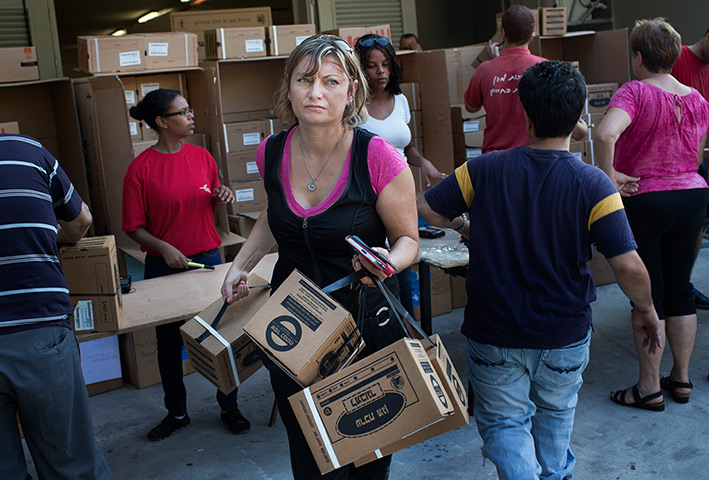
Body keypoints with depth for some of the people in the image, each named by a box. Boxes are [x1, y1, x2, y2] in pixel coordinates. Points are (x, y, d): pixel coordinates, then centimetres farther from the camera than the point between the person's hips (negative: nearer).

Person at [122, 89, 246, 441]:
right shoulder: (141, 168, -10)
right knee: (168, 343, 11)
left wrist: (222, 197, -5)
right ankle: (176, 413, 30)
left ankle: (229, 408, 26)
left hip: (208, 258, 3)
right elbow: (134, 228, -8)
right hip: (163, 267, -3)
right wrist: (164, 248, -22)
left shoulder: (202, 156, 3)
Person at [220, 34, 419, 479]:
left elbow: (407, 238, -7)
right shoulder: (272, 153, -5)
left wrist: (388, 262, -29)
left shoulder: (377, 158, -19)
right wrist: (241, 265, 5)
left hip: (366, 321, -3)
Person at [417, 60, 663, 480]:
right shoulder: (593, 185, -16)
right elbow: (629, 265, -19)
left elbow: (427, 208, -5)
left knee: (503, 422, 15)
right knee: (556, 413, 28)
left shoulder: (485, 170, -13)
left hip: (494, 332, -1)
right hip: (565, 333, 1)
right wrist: (646, 309, 0)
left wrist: (463, 226, 15)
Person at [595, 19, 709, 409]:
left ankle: (649, 388, 11)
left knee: (647, 295, 2)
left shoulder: (635, 92, -14)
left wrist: (609, 175, -21)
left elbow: (606, 133, -32)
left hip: (644, 201, -6)